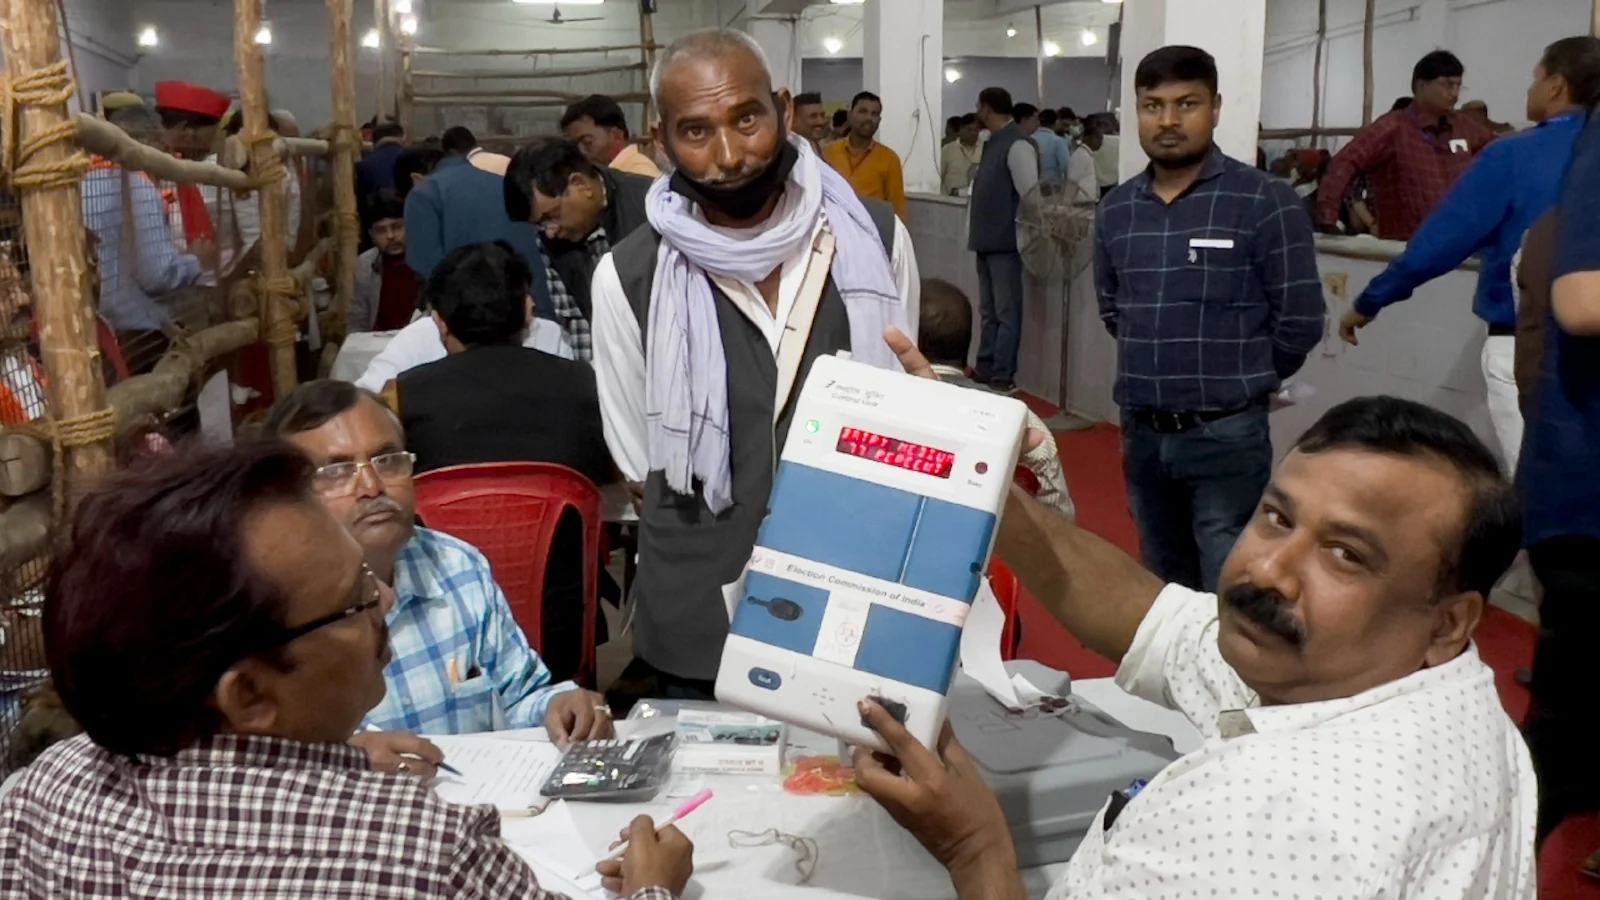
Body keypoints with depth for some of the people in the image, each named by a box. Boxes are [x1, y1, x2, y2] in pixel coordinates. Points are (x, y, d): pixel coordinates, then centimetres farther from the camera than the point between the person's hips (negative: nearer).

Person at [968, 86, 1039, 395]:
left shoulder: (1017, 144, -12)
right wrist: (976, 232, 14)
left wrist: (1022, 237, -16)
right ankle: (985, 369, 22)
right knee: (989, 311, 14)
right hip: (988, 242, 9)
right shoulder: (994, 142, 15)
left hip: (1006, 243, -9)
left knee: (1007, 312, -4)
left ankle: (1002, 376, -1)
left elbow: (1032, 196, -17)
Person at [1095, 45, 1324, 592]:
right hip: (1141, 433, 5)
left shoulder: (1266, 202, -11)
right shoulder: (1115, 209, 4)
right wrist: (1157, 366, 12)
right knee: (1161, 589, 19)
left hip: (1227, 436, -5)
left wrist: (1239, 380, 4)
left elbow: (1299, 322, -7)